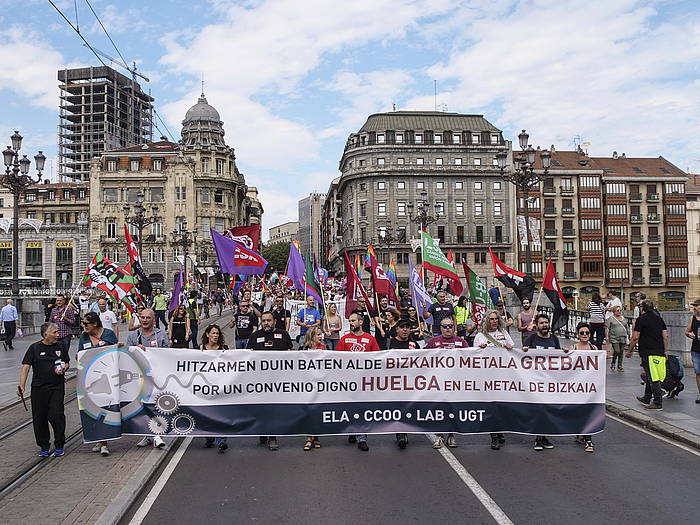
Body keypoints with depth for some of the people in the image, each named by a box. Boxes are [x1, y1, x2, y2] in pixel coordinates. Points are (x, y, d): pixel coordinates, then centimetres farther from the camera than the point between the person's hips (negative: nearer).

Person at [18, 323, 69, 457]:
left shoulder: (61, 346, 6)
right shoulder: (34, 348, 0)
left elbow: (66, 363, 16)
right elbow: (26, 367, -3)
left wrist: (63, 369, -6)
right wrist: (21, 386, -12)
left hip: (57, 387, 0)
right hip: (38, 388, 0)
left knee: (56, 415, -8)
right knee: (39, 417, 5)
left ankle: (59, 445, 10)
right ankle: (44, 446, 24)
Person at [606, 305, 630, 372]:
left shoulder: (624, 319, 14)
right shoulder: (610, 318, -2)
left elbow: (627, 328, 20)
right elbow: (607, 328, -4)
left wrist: (627, 336, 15)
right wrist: (607, 336, -10)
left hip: (623, 338, 5)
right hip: (614, 338, -5)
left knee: (621, 352, 4)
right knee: (616, 351, -14)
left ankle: (620, 366, 12)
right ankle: (613, 363, 8)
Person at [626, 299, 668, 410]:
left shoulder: (641, 319, -9)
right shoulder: (659, 318, 12)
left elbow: (635, 337, -11)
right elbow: (665, 336, 11)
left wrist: (629, 351, -1)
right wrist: (666, 351, 17)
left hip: (647, 352, -8)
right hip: (659, 352, 8)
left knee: (653, 377, -6)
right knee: (650, 376, 18)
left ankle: (658, 403, -6)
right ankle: (647, 399, 30)